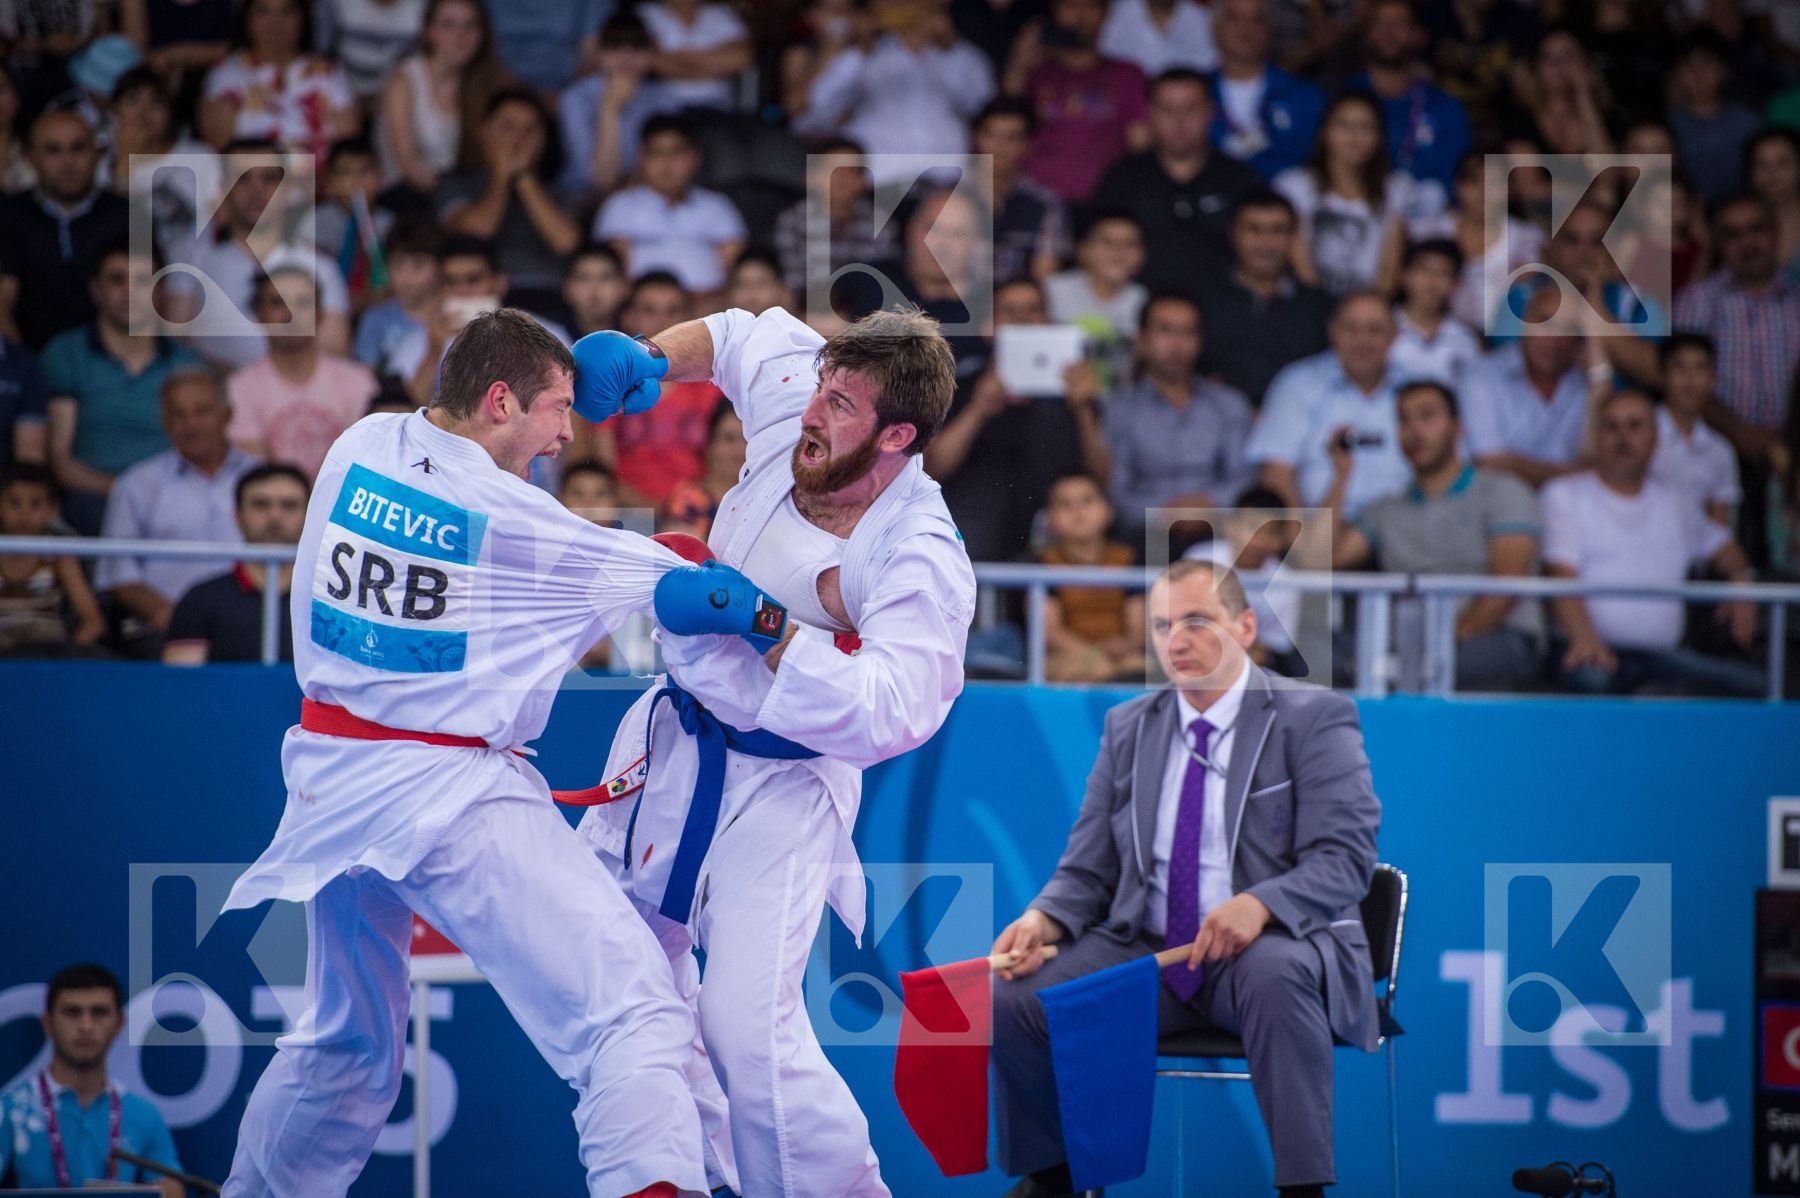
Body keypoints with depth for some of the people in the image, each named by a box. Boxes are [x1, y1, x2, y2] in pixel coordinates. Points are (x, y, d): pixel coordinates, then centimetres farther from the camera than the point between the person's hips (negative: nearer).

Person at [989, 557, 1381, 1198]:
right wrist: (1044, 919, -11)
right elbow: (1088, 870, 13)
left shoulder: (1314, 718, -2)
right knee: (1011, 1000, -17)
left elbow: (1346, 857, -12)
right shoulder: (1128, 728, 13)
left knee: (1276, 976, -40)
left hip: (1274, 945, -5)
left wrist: (1260, 904, -32)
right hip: (1143, 948, 5)